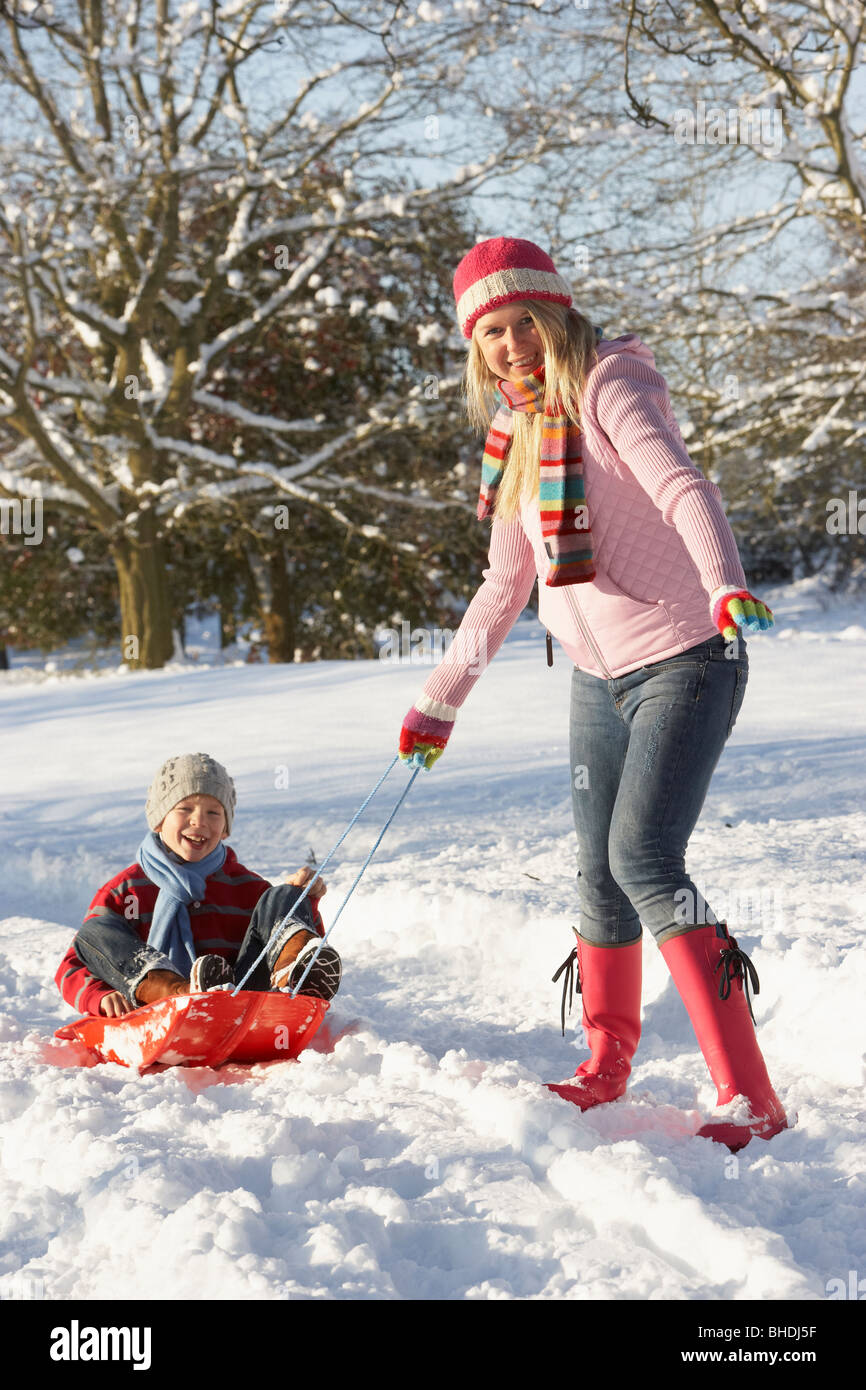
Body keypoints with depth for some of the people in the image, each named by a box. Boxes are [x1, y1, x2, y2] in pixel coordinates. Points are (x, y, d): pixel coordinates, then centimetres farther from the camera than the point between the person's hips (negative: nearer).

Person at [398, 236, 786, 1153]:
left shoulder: (609, 383, -10)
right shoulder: (518, 433, 12)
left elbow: (681, 486, -28)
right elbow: (505, 585, 19)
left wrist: (725, 583, -47)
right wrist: (441, 699, 21)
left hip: (684, 663, -7)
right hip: (598, 680, 7)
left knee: (644, 860, -20)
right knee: (600, 875, 10)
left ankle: (749, 1098, -20)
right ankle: (605, 1069, 29)